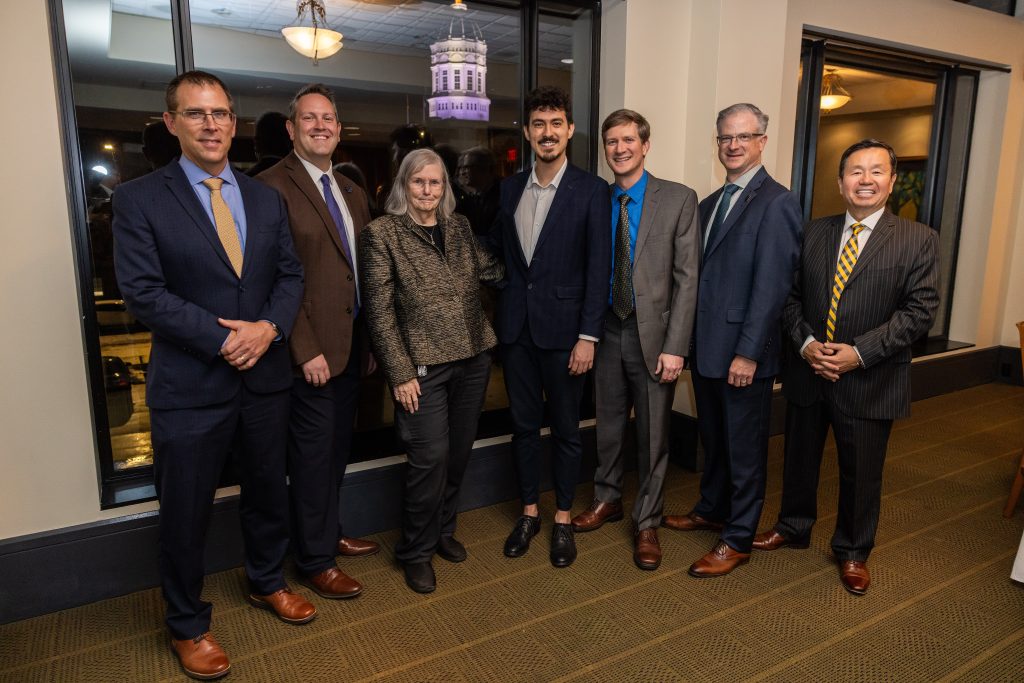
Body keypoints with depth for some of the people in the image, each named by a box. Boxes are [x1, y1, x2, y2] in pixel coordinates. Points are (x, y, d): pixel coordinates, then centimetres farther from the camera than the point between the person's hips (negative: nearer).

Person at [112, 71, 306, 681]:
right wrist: (223, 338, -19)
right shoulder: (139, 199, -5)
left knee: (269, 491, 19)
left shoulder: (267, 198, 8)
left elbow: (291, 274, 6)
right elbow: (142, 291, -13)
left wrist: (270, 327, -13)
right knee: (185, 512, 9)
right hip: (190, 385, -4)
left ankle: (267, 582, 44)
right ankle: (188, 625, 32)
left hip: (265, 376, 4)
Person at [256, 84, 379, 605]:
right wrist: (305, 350, -18)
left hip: (352, 342, 7)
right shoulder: (273, 187, -11)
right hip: (313, 349, -7)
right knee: (314, 454, 5)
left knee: (338, 447, 19)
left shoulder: (352, 192, 13)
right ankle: (315, 559, 23)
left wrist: (371, 336, 9)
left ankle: (330, 532, 38)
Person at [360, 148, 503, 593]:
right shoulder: (382, 233, -4)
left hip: (473, 357, 5)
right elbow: (379, 311, -7)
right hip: (423, 365, -5)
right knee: (431, 456, -5)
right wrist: (400, 374, -11)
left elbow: (492, 270, 12)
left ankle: (443, 530, 35)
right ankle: (416, 551, 18)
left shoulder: (459, 227, 10)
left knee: (459, 452, 13)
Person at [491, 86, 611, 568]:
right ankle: (529, 511, 31)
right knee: (523, 423, 13)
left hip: (563, 328, -4)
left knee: (565, 428, 9)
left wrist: (588, 336, -13)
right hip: (516, 327, 4)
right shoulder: (509, 188, 8)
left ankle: (563, 518, 27)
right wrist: (498, 313, 5)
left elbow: (599, 269, -9)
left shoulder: (592, 191, -5)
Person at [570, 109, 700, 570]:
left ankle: (646, 523, 26)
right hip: (607, 330, 3)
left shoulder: (679, 199, -4)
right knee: (608, 425, 16)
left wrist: (675, 346, -13)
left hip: (653, 334, -3)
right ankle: (607, 499, 39)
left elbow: (687, 278, -8)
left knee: (652, 434, 8)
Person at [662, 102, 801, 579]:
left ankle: (737, 539, 22)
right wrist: (690, 340, 9)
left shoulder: (776, 203, -11)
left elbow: (772, 285, -17)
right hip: (706, 345, 7)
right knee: (713, 438, 21)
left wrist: (748, 353, -20)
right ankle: (712, 509, 40)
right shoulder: (710, 204, 13)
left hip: (743, 352, -7)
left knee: (744, 447, 7)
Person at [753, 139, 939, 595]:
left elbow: (920, 309, -10)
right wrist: (805, 344, -12)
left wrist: (860, 353, -19)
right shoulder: (813, 233, 5)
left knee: (861, 473, 11)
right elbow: (791, 296, 4)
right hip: (807, 372, 3)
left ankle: (853, 551, 33)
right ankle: (793, 527, 41)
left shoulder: (917, 240, -5)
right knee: (800, 458, 18)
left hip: (870, 381, -3)